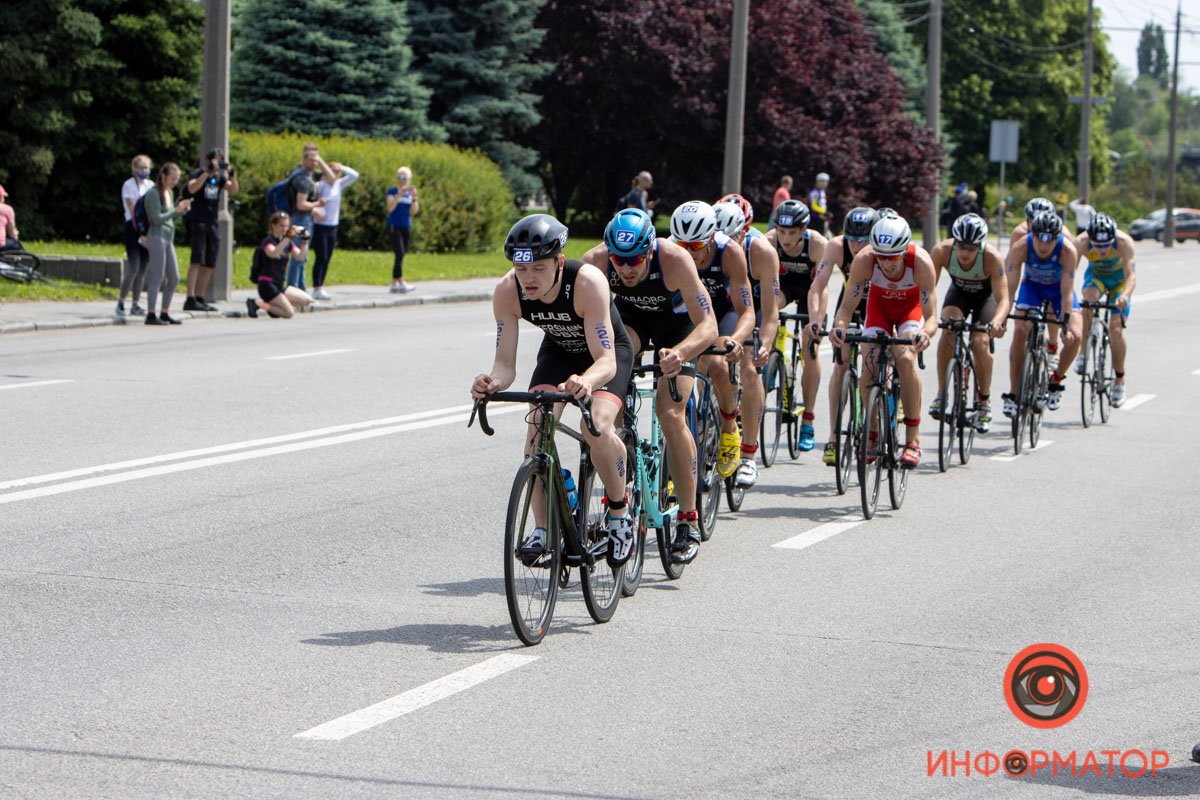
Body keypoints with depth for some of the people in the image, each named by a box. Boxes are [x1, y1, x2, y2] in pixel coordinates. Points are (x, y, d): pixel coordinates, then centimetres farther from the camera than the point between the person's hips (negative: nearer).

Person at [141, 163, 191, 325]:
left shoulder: (169, 192, 15)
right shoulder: (154, 193, -10)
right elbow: (157, 218, -16)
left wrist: (182, 210, 5)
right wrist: (176, 210, -15)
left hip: (168, 239, 9)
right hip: (157, 237, -9)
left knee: (174, 279, 8)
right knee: (157, 278, -9)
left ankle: (164, 313, 15)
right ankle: (151, 315, -8)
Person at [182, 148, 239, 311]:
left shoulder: (220, 176, 14)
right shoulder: (197, 174, -3)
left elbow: (233, 191, 1)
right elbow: (192, 188, -23)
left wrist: (232, 175, -14)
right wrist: (207, 172, -25)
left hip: (213, 223, 7)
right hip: (197, 222, -7)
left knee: (210, 264, 7)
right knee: (197, 261, -16)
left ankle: (200, 298, 16)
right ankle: (190, 300, -21)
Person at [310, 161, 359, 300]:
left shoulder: (339, 184, 7)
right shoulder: (320, 186, -11)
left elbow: (354, 175, 3)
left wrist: (341, 167, -4)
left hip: (333, 227, 6)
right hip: (320, 227, -6)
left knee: (327, 259, 8)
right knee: (321, 258, -6)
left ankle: (320, 287, 15)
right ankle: (316, 290, -2)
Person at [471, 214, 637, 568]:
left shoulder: (588, 282, -38)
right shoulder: (507, 291, -27)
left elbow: (606, 361, -43)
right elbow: (505, 363, -25)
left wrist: (586, 381, -65)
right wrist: (493, 383, -48)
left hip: (609, 350, -4)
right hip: (558, 350, 4)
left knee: (596, 427, -28)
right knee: (537, 427, -20)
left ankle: (620, 512, -4)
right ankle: (542, 529, -10)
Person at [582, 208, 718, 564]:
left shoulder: (674, 260, -36)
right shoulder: (596, 261, -30)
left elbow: (708, 325, -39)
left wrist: (680, 352, -59)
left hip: (676, 323, -2)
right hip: (631, 318, 2)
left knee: (671, 415, -18)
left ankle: (688, 521, -8)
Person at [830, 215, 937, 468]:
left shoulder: (921, 261, -38)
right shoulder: (864, 260, -35)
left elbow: (931, 315, -37)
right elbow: (847, 306, -31)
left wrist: (926, 333, -59)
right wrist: (839, 326, -52)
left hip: (911, 306, -2)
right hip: (879, 303, 2)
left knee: (905, 358, -25)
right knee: (869, 364, -16)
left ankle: (913, 439, -17)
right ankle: (871, 433, 5)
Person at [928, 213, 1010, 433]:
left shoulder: (992, 257, -36)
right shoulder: (942, 251, -32)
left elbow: (1003, 298, -38)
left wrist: (997, 322, -59)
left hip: (986, 295, -1)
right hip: (959, 292, 2)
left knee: (980, 343, -22)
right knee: (948, 330, -29)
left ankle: (985, 402, 1)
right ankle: (941, 394, -19)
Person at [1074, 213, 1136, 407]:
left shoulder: (1124, 243, -35)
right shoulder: (1081, 243, -32)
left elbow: (1131, 276, -38)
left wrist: (1125, 295, -57)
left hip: (1120, 277, -1)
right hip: (1096, 274, 1)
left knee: (1116, 328, -12)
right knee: (1089, 298, -34)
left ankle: (1120, 381, 5)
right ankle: (1083, 353, -22)